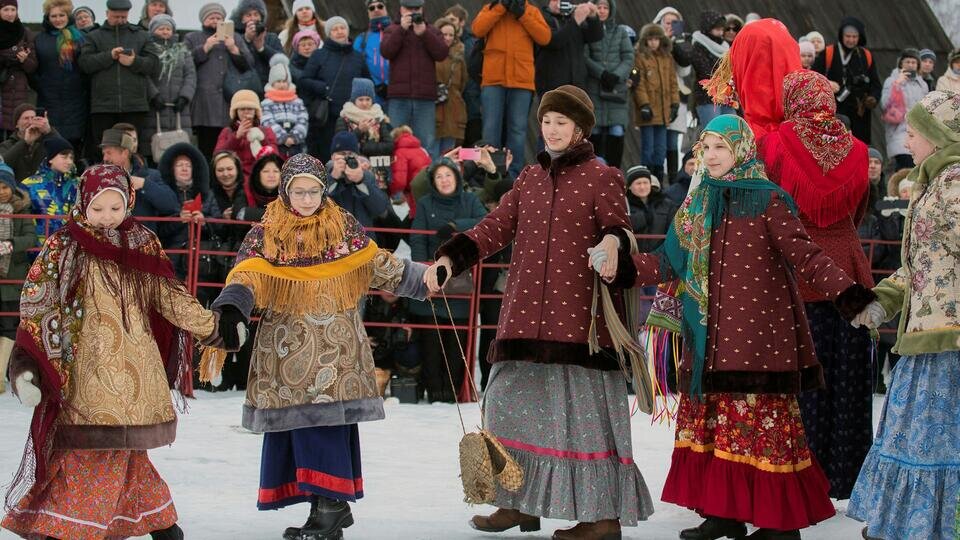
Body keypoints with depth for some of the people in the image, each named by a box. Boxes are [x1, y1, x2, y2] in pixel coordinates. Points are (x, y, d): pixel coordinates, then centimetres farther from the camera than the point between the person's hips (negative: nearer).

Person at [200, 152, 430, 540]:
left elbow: (380, 267, 14)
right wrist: (230, 310, -29)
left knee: (327, 423, -10)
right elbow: (247, 277, -11)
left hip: (334, 348, -1)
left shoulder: (343, 227, 5)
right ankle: (334, 507, 12)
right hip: (287, 351, 1)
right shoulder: (266, 235, 2)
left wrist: (424, 279, 12)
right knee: (295, 425, 2)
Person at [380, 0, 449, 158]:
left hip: (425, 97, 1)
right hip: (398, 97, -1)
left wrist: (424, 33, -10)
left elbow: (442, 54, -1)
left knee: (425, 143, -1)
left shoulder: (432, 31, 15)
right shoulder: (392, 30, 13)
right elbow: (386, 51, -6)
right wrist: (402, 29, -11)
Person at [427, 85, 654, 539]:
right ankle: (520, 503, 19)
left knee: (583, 407, -7)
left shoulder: (601, 178, 1)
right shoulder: (530, 178, 17)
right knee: (513, 400, 6)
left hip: (578, 313, -6)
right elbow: (495, 228, 15)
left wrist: (613, 242, -26)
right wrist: (450, 258, 2)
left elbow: (620, 231, -2)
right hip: (525, 311, 6)